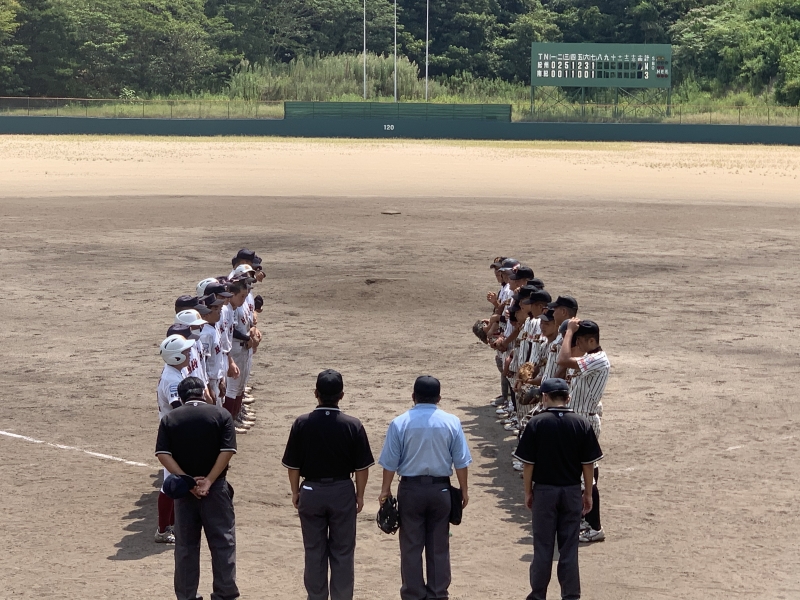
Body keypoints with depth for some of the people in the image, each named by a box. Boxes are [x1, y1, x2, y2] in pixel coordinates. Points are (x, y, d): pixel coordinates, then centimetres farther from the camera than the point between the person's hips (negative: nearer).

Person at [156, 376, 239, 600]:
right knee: (222, 542, 6)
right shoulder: (221, 415, -2)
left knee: (186, 544, 12)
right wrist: (209, 481, -14)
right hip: (215, 488, -2)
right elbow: (227, 451, -12)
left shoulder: (170, 419, 2)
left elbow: (163, 454, -8)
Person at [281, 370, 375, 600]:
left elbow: (292, 465, -4)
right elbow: (362, 467, -6)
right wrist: (360, 494, 8)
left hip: (311, 491, 1)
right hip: (342, 492, -1)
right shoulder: (352, 425, -12)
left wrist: (295, 492, 11)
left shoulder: (302, 424, -10)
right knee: (343, 551, 9)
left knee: (314, 551, 12)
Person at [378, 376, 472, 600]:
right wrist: (464, 490, 9)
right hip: (440, 489, 1)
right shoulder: (451, 422, -5)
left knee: (411, 546, 7)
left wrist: (385, 490, 8)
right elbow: (460, 461, -2)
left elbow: (390, 462, -5)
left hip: (410, 489, -1)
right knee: (439, 546, 10)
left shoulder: (400, 423, -8)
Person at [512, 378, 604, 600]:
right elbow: (588, 463, 0)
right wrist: (588, 493, 10)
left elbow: (528, 463, -7)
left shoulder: (536, 423, -9)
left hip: (544, 490, -2)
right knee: (569, 547, 9)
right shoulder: (582, 424, -4)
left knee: (543, 546, 9)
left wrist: (528, 492, 5)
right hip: (572, 491, 2)